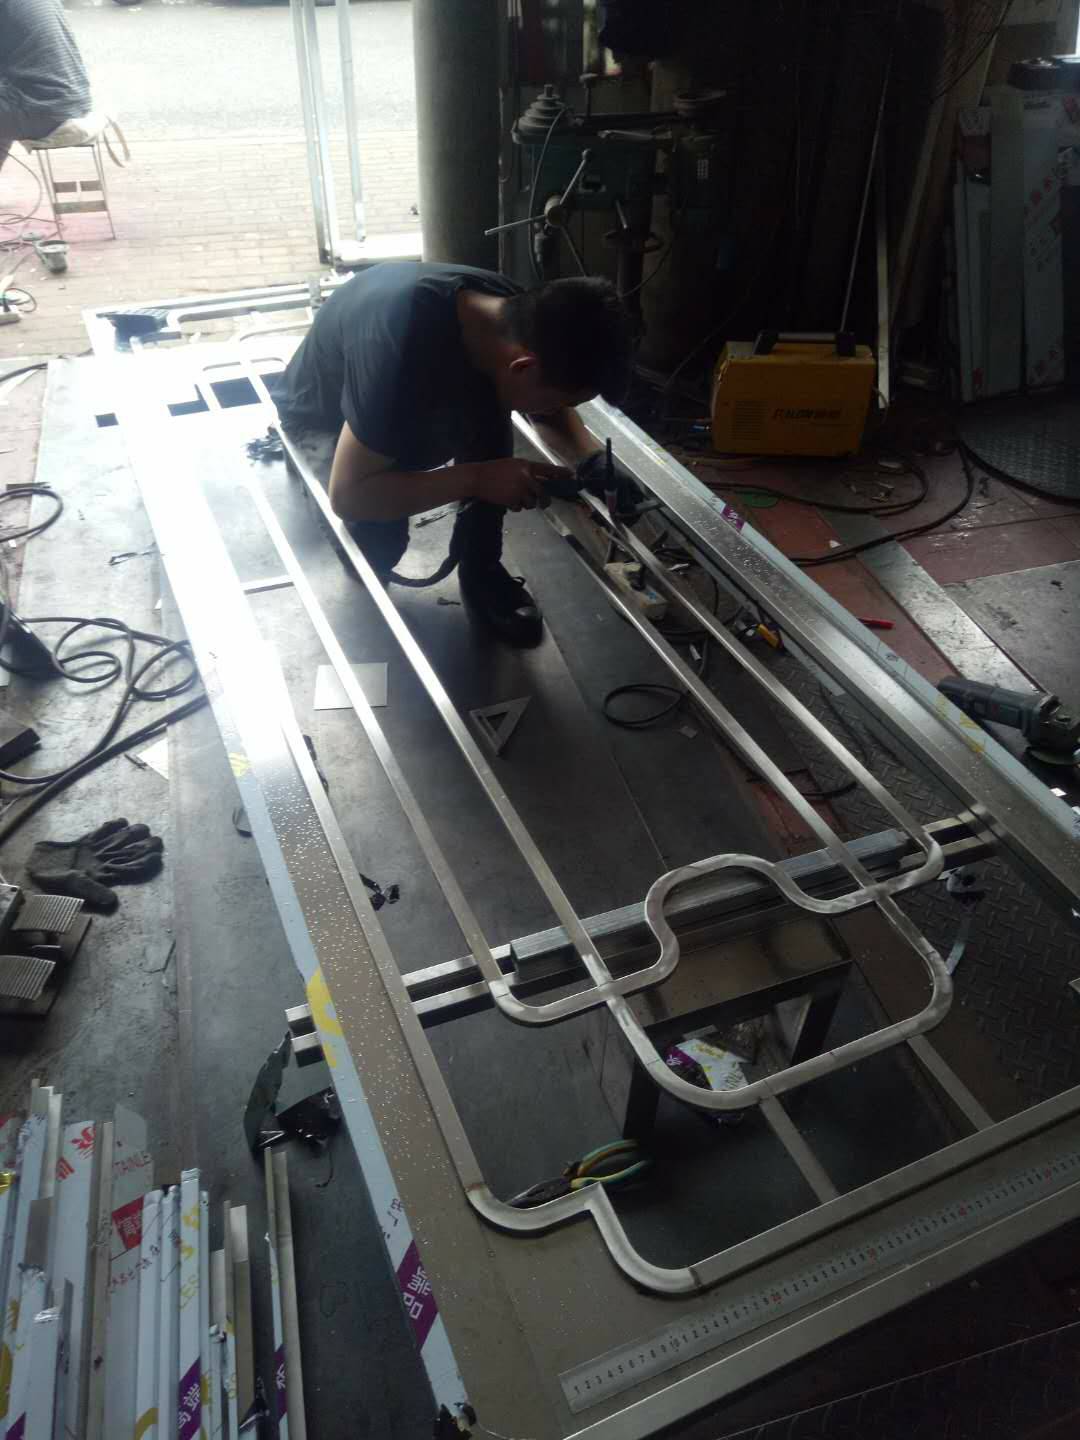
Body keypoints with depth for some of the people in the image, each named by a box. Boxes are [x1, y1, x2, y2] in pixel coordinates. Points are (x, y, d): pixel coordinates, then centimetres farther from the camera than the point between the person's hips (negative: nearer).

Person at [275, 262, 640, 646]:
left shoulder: (509, 309, -22)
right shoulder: (403, 350, -43)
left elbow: (550, 413, -2)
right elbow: (347, 494, -37)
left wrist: (592, 459, -23)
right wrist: (477, 478, -41)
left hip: (406, 397, 5)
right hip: (321, 418, -5)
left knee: (487, 404, -24)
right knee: (382, 542, -27)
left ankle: (481, 569, -9)